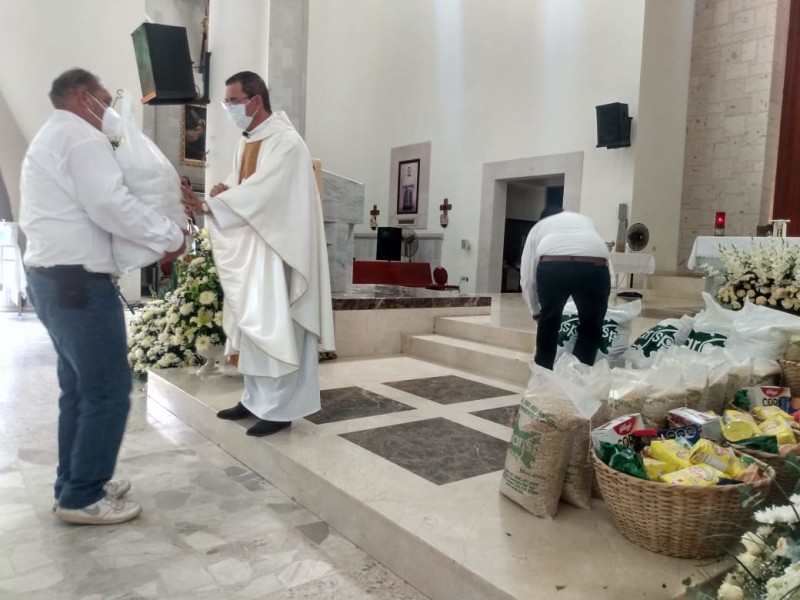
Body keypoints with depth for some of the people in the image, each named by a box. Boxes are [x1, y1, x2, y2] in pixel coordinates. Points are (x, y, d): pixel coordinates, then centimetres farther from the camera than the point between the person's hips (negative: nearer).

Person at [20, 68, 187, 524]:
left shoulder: (51, 138, 24)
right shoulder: (81, 136, -10)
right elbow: (109, 205, -22)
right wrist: (169, 236, -14)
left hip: (52, 277, 11)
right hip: (78, 281, -11)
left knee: (80, 387, 16)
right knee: (109, 389, -6)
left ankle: (75, 484, 25)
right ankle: (83, 497, 3)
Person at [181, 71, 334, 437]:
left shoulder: (285, 142, -13)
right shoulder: (246, 143, 15)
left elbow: (260, 195, -21)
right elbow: (240, 193, 12)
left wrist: (208, 204, -14)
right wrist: (210, 201, -8)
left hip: (275, 251, -9)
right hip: (248, 249, 9)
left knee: (274, 328, -5)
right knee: (252, 326, 12)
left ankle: (279, 409, 5)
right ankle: (256, 399, 23)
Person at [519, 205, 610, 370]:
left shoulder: (538, 227, 33)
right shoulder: (586, 220, 41)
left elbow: (527, 278, 27)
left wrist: (536, 312, 40)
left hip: (552, 267, -1)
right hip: (594, 268, 1)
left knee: (548, 325, 22)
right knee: (591, 328, 21)